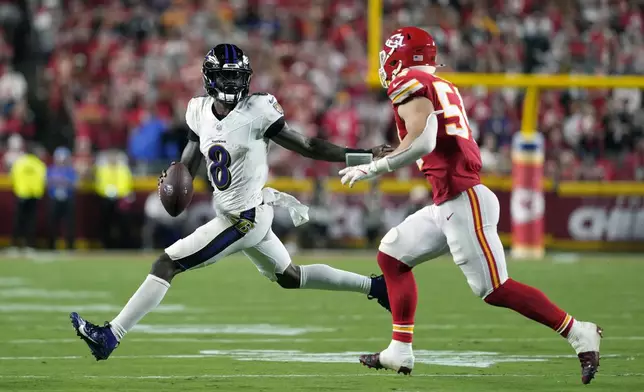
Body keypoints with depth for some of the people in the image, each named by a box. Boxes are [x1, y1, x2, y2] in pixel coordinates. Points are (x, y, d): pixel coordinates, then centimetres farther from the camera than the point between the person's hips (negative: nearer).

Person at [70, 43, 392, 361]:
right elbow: (188, 166, 11)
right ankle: (373, 286, 36)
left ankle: (110, 336, -3)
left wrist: (364, 155, -13)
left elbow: (306, 146, -10)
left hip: (243, 219, -8)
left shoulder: (257, 111, -17)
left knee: (165, 265, -9)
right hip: (238, 214, 8)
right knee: (290, 277, 25)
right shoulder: (200, 111, 3)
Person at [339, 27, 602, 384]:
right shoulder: (443, 88, 20)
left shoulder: (410, 85, -6)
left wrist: (371, 169, -12)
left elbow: (422, 141, -20)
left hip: (462, 200, -10)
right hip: (449, 203, 10)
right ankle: (400, 352, 16)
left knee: (495, 290, -9)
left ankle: (580, 335, -7)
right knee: (392, 255, 16)